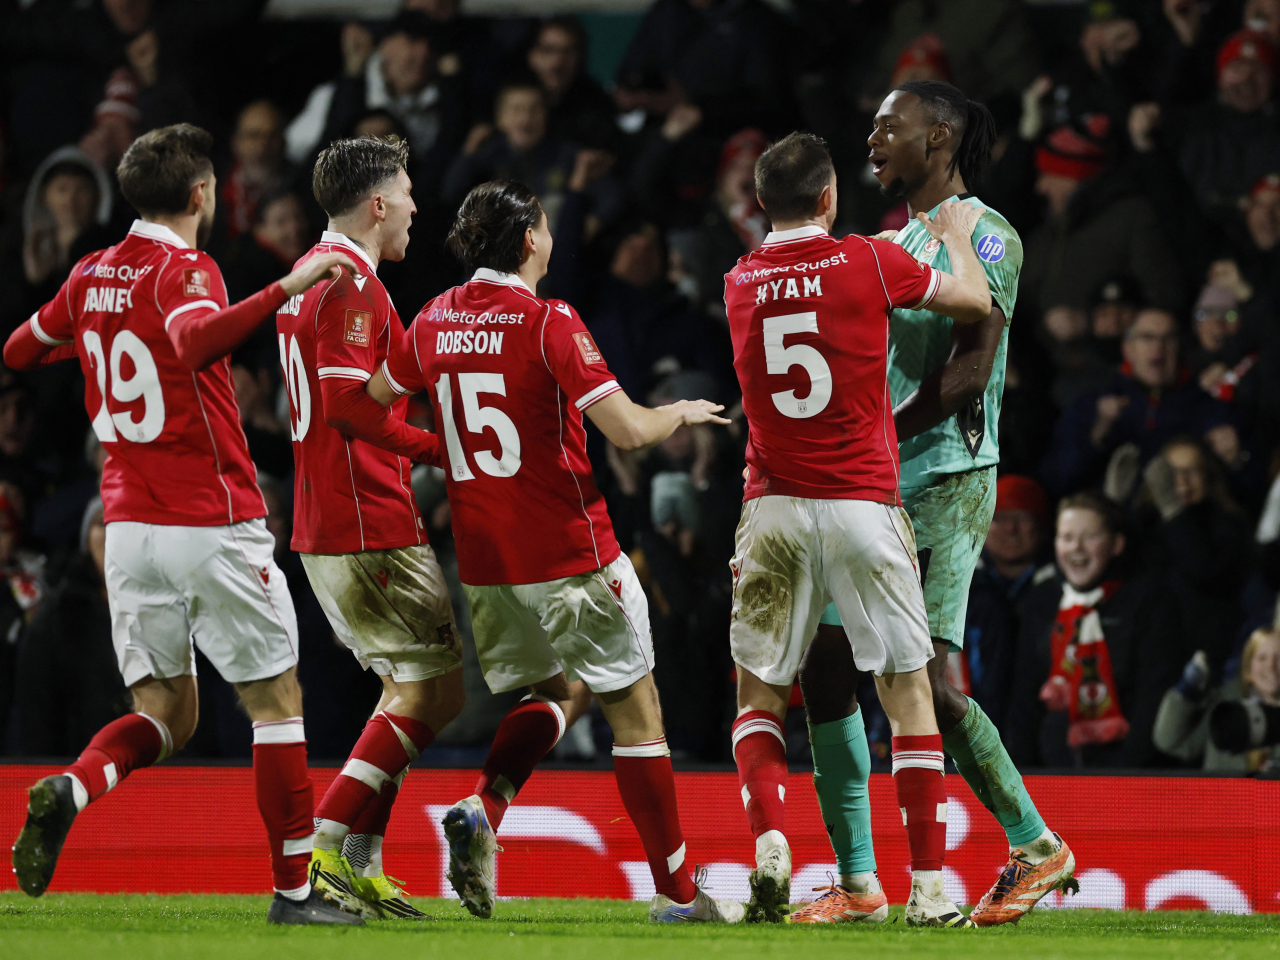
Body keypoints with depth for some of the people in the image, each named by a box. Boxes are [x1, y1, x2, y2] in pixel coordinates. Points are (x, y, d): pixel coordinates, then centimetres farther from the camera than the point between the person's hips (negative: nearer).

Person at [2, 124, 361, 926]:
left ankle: (70, 791, -17)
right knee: (278, 702, 5)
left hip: (128, 524, 6)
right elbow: (195, 340, -36)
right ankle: (294, 890, 6)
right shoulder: (185, 271, -13)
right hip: (215, 523, -6)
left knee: (167, 716, 12)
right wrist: (286, 287, -41)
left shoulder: (92, 278, 8)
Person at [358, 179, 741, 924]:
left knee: (562, 692, 22)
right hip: (570, 555, -6)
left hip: (483, 560, 6)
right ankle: (677, 890, 9)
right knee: (635, 709, 5)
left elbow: (378, 396, 22)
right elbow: (629, 430, -18)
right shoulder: (550, 322, -14)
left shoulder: (434, 322, 4)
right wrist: (680, 413, 2)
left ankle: (484, 806, -5)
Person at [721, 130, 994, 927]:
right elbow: (975, 300, 9)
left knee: (758, 695, 10)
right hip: (864, 504, -2)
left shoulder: (740, 285, 6)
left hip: (775, 509, 2)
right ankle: (930, 888, 0)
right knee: (908, 691, 5)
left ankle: (769, 842, -14)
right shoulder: (870, 263, -5)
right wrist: (957, 235, 30)